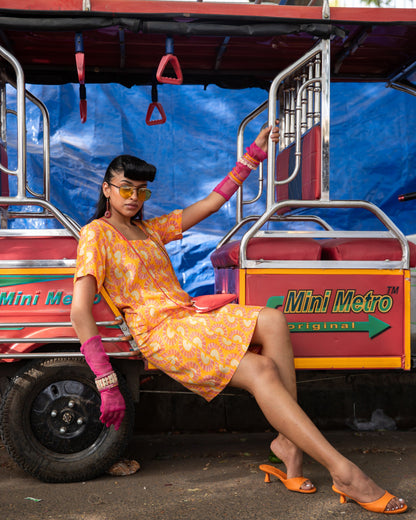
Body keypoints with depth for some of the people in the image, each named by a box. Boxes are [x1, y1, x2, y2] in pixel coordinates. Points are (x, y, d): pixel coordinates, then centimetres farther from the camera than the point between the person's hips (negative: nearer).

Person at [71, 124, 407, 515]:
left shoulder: (151, 229, 22)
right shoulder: (96, 235, 0)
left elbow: (210, 204, 24)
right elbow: (80, 311, -11)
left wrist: (253, 156, 22)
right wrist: (106, 383, -19)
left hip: (192, 317, 7)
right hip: (160, 332, -7)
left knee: (272, 320, -21)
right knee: (259, 370, -26)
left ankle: (289, 442, -23)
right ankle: (343, 472, -24)